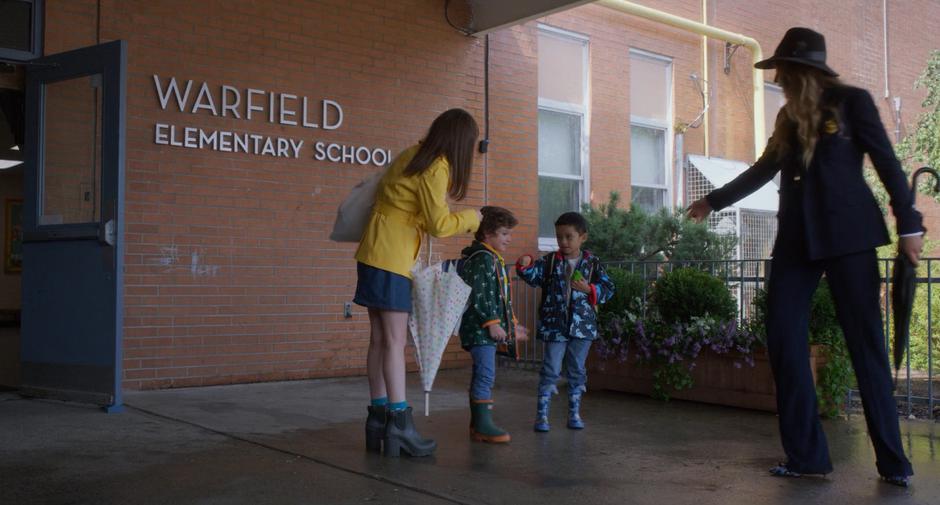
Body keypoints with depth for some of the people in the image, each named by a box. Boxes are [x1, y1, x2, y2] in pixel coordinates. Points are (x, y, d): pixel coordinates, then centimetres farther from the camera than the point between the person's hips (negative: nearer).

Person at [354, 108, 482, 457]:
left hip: (375, 254, 9)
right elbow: (438, 224, -14)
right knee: (395, 340, -9)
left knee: (380, 338, 9)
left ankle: (378, 417, 13)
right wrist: (471, 218, 2)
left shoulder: (413, 155, 12)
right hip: (390, 259, -9)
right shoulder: (436, 168, -13)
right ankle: (400, 424, -9)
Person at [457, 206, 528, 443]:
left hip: (488, 330, 11)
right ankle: (482, 423, -10)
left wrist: (512, 324, 27)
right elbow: (478, 295, -22)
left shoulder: (495, 260, 20)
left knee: (483, 374, 13)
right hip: (479, 327, -11)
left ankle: (478, 424, 19)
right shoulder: (481, 259, -13)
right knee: (486, 373, -12)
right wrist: (492, 322, -23)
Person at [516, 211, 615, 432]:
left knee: (577, 370, 12)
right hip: (554, 325, -1)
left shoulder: (592, 263, 1)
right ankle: (541, 414, 7)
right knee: (550, 370, 1)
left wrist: (589, 290, -17)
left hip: (583, 325, 2)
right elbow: (534, 275, -15)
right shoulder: (550, 261, -1)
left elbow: (608, 288, -1)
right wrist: (525, 265, -36)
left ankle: (574, 412, 24)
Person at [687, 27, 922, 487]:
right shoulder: (789, 116, 16)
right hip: (797, 238, 6)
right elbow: (763, 170, 26)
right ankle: (806, 454, 4)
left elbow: (887, 163, -2)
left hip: (848, 235, -5)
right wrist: (714, 201, 34)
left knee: (866, 345, -4)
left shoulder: (851, 101, 0)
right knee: (784, 341, -4)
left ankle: (892, 460, 5)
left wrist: (909, 225, -7)